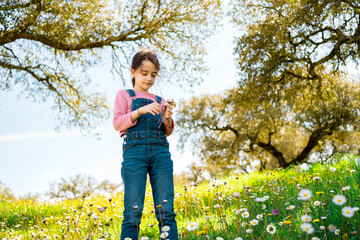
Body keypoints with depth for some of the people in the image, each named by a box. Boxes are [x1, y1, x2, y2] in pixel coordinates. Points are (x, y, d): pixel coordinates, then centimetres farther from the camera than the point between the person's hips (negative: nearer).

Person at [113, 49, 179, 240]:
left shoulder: (159, 101, 22)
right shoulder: (124, 95, 13)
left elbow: (167, 131, 19)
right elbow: (117, 123, 1)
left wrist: (168, 119, -3)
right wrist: (141, 111, -13)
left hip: (160, 152, 3)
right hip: (134, 151, -3)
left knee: (166, 209, -4)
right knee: (133, 211, -7)